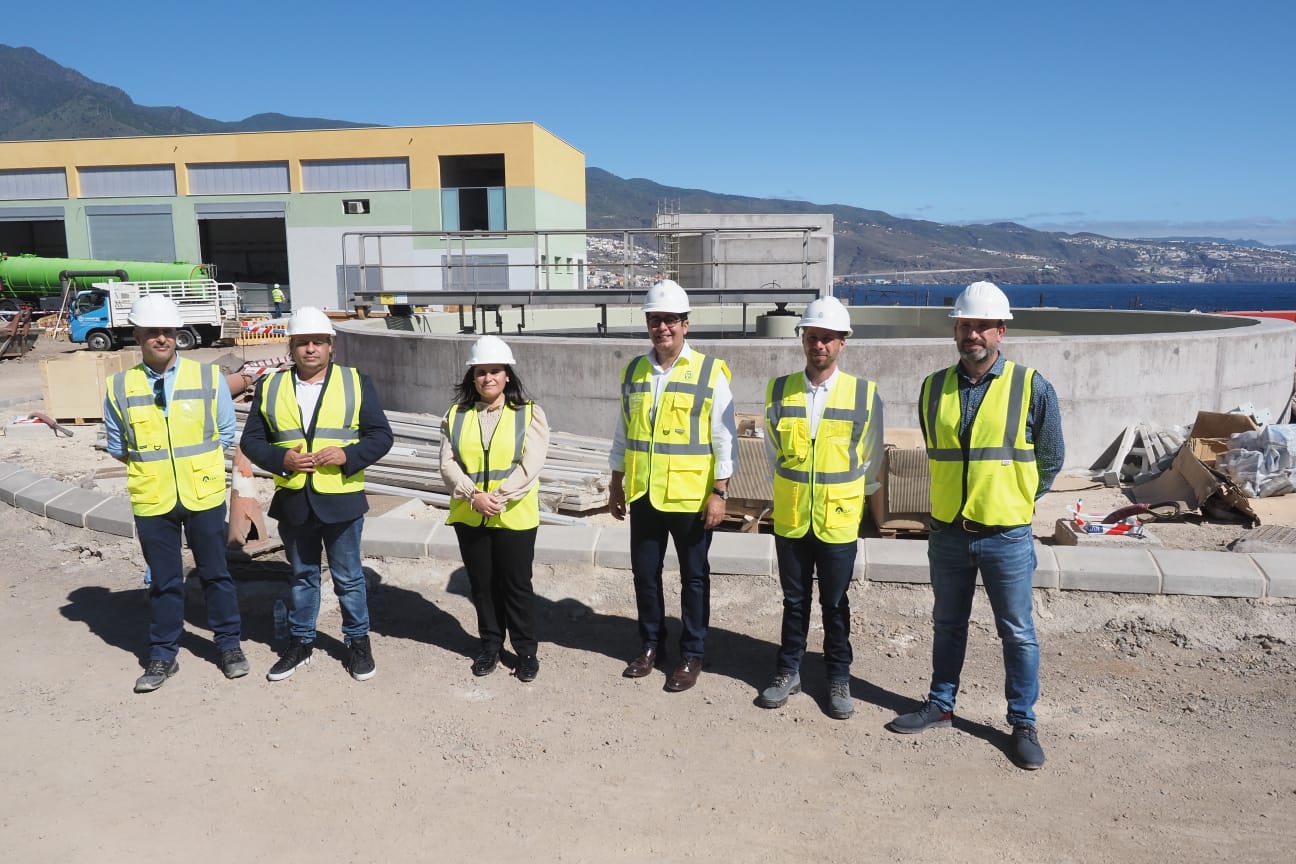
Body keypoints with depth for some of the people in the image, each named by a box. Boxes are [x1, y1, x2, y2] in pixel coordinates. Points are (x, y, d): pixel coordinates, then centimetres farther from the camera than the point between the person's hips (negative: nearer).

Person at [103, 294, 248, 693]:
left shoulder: (208, 377, -5)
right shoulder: (120, 387, -3)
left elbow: (226, 434, 2)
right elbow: (117, 447, 8)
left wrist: (194, 460, 0)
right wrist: (149, 464, 2)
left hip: (203, 495, -1)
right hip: (152, 500, 1)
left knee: (215, 573, 11)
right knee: (164, 581, 12)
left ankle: (230, 645, 26)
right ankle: (162, 656, 26)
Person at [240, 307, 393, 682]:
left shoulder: (356, 383, -1)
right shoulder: (269, 386, 4)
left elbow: (381, 435, -2)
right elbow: (251, 440, 5)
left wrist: (348, 455, -19)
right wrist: (281, 459, -14)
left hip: (341, 500, -2)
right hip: (293, 501, 2)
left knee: (349, 577, 10)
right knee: (302, 576, 17)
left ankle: (358, 641, 26)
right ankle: (300, 642, 32)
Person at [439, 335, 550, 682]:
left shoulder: (529, 413, -4)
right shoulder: (456, 415, 6)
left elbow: (530, 465, -12)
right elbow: (448, 463, -1)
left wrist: (499, 497, -20)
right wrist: (473, 495, -16)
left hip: (515, 517, -3)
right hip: (469, 517, 3)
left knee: (517, 585, 6)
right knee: (482, 585, 14)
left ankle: (526, 650, 21)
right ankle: (490, 645, 30)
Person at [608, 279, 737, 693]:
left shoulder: (709, 372, -8)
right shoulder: (633, 372, 5)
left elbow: (724, 438, -8)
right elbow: (623, 432, 13)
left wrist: (719, 493, -12)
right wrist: (616, 484, 12)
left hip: (690, 496, -4)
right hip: (643, 494, 4)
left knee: (693, 576, 9)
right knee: (644, 571, 14)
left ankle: (692, 655, 24)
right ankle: (651, 644, 32)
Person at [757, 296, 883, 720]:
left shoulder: (864, 395, -6)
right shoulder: (778, 390, -1)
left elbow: (871, 458, 8)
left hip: (838, 519, -1)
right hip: (790, 518, 2)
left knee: (835, 604, 11)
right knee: (794, 600, 14)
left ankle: (839, 679, 26)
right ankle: (788, 671, 29)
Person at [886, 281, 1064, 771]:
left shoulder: (1032, 387, -8)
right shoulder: (934, 388, 2)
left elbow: (1051, 460, 3)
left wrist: (1013, 502, 8)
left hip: (1007, 537, -3)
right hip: (947, 533, 3)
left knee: (1017, 633, 8)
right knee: (947, 626, 17)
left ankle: (1023, 723, 23)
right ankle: (941, 705, 33)